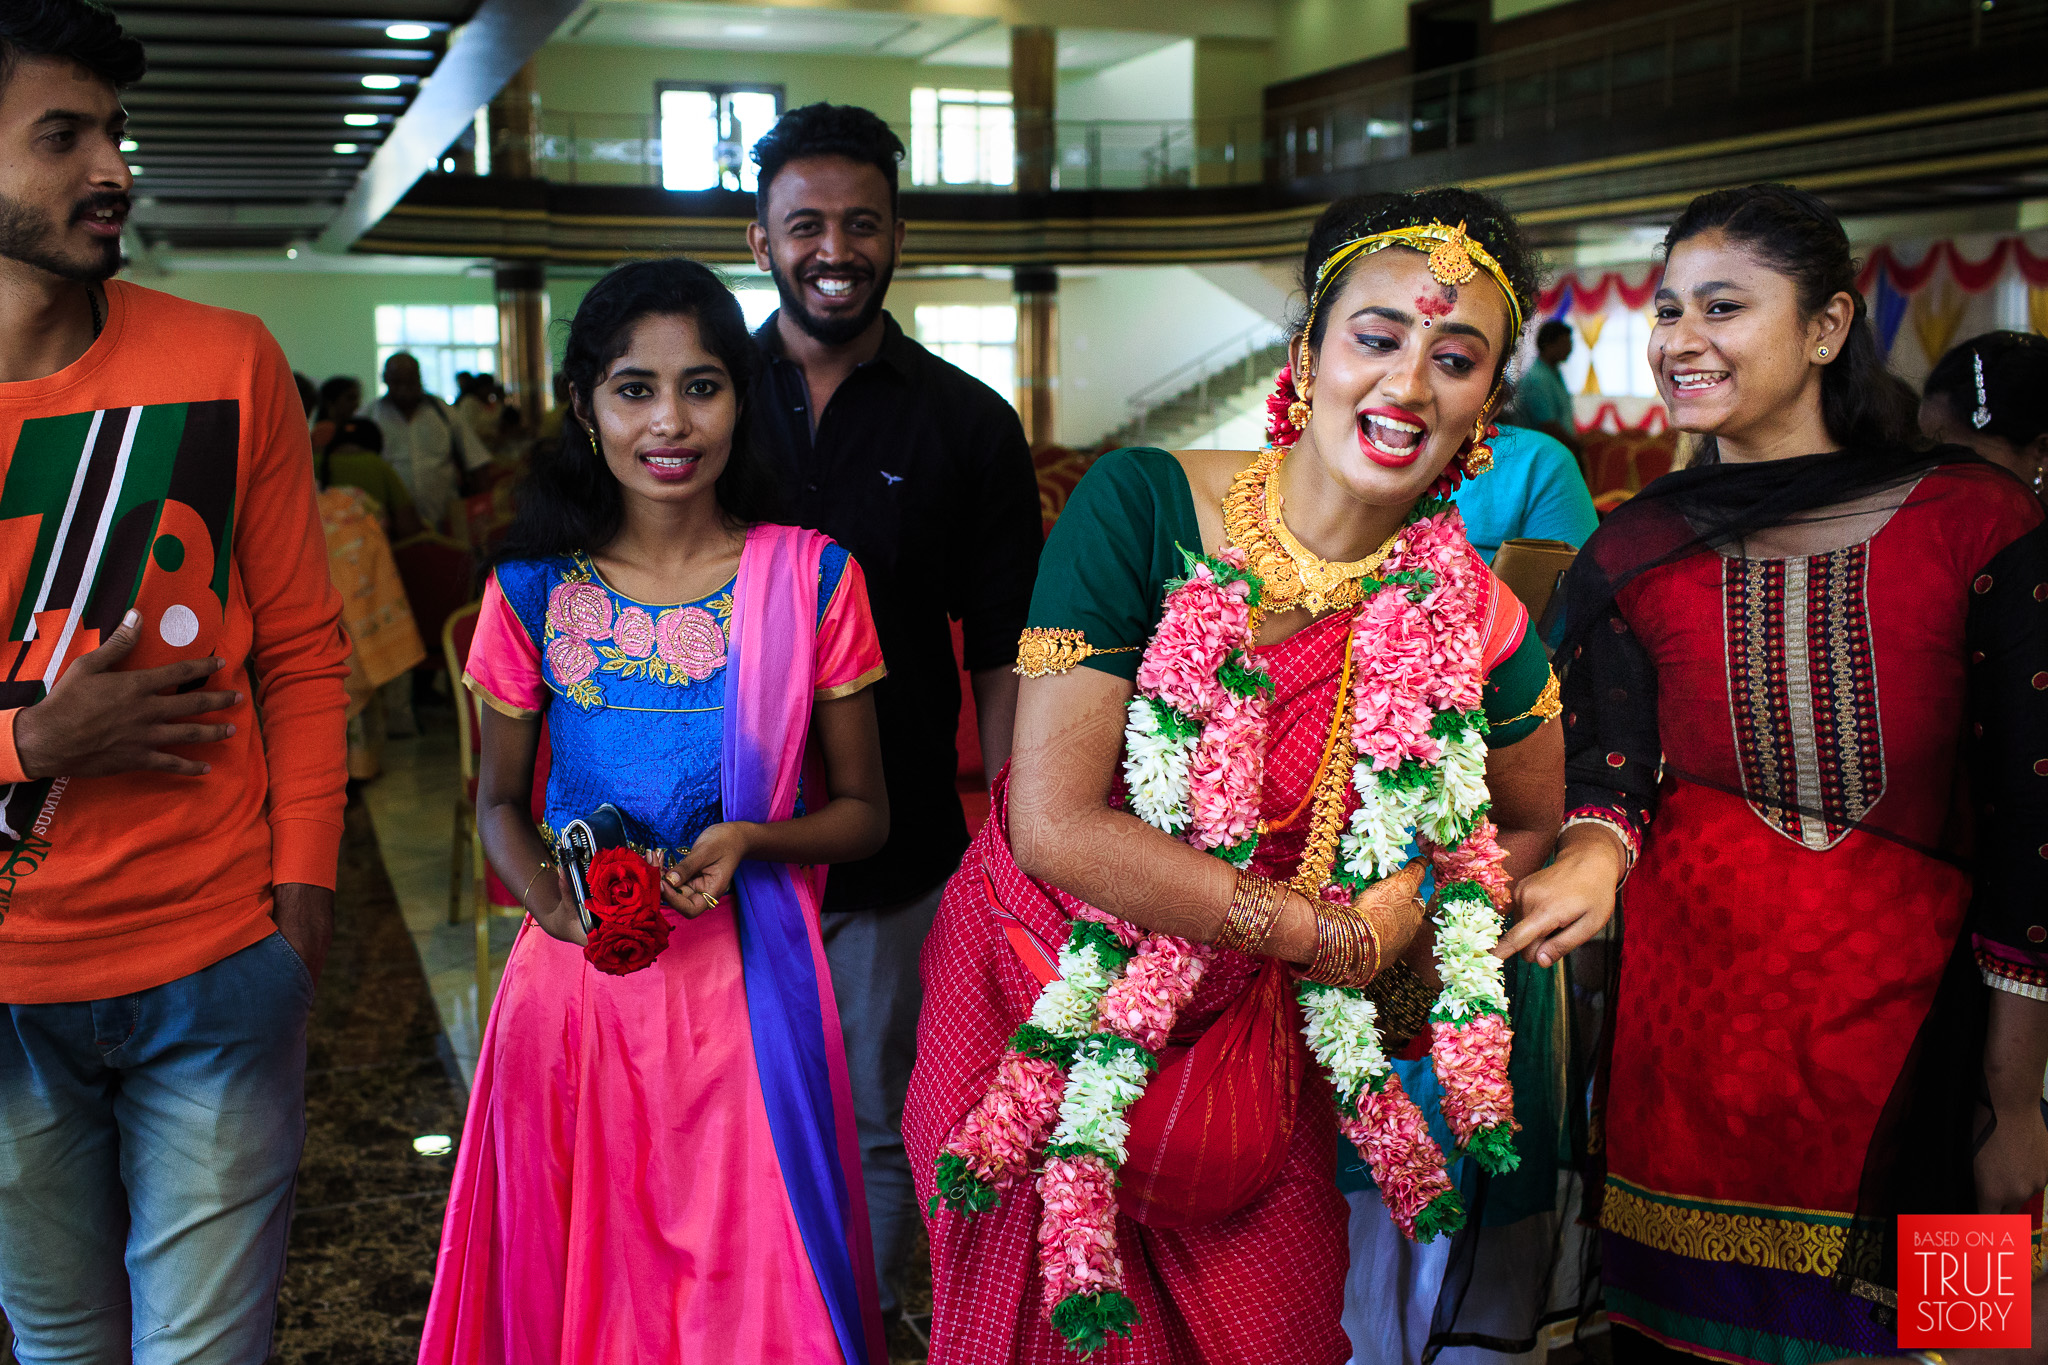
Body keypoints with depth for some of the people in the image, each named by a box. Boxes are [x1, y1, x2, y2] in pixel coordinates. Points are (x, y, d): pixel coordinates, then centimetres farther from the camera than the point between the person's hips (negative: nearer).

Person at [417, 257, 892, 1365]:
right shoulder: (535, 590, 0)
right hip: (578, 978, 1)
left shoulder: (811, 580, -3)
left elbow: (863, 811, 4)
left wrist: (750, 840, -16)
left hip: (749, 980, -1)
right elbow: (501, 799, 11)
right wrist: (544, 889, -11)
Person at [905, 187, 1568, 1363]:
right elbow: (1055, 821, -23)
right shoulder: (1142, 506, -18)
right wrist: (1334, 933, -18)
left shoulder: (1470, 625, -11)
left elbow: (1528, 827, 10)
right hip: (1040, 995, -2)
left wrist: (1403, 936, -7)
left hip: (1244, 1045, 2)